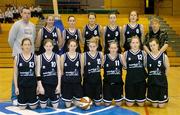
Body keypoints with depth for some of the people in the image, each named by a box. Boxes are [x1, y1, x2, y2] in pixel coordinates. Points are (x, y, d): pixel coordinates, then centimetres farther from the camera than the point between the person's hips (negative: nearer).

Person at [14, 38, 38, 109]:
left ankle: (35, 99, 38)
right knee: (22, 107, 5)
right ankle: (24, 102, 38)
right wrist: (16, 87, -4)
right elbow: (15, 74, 0)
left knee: (33, 107, 5)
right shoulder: (17, 57, -3)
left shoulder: (34, 57, -2)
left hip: (32, 84, 0)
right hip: (21, 84, 0)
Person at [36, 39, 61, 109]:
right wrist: (40, 85, -9)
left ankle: (52, 100, 36)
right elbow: (38, 73, -3)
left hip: (54, 83, 1)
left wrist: (59, 85, -5)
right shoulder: (40, 57, -2)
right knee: (43, 106, 6)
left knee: (55, 106, 6)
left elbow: (59, 72, 1)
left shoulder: (57, 56, 1)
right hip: (44, 83, -1)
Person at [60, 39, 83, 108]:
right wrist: (63, 79, 2)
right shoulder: (63, 56, -4)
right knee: (67, 105, 5)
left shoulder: (80, 56, -1)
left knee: (78, 104, 3)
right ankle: (69, 101, 38)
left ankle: (73, 100, 34)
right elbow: (61, 70, 2)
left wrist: (82, 79, -1)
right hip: (66, 81, -1)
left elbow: (82, 69, 4)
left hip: (77, 81, 1)